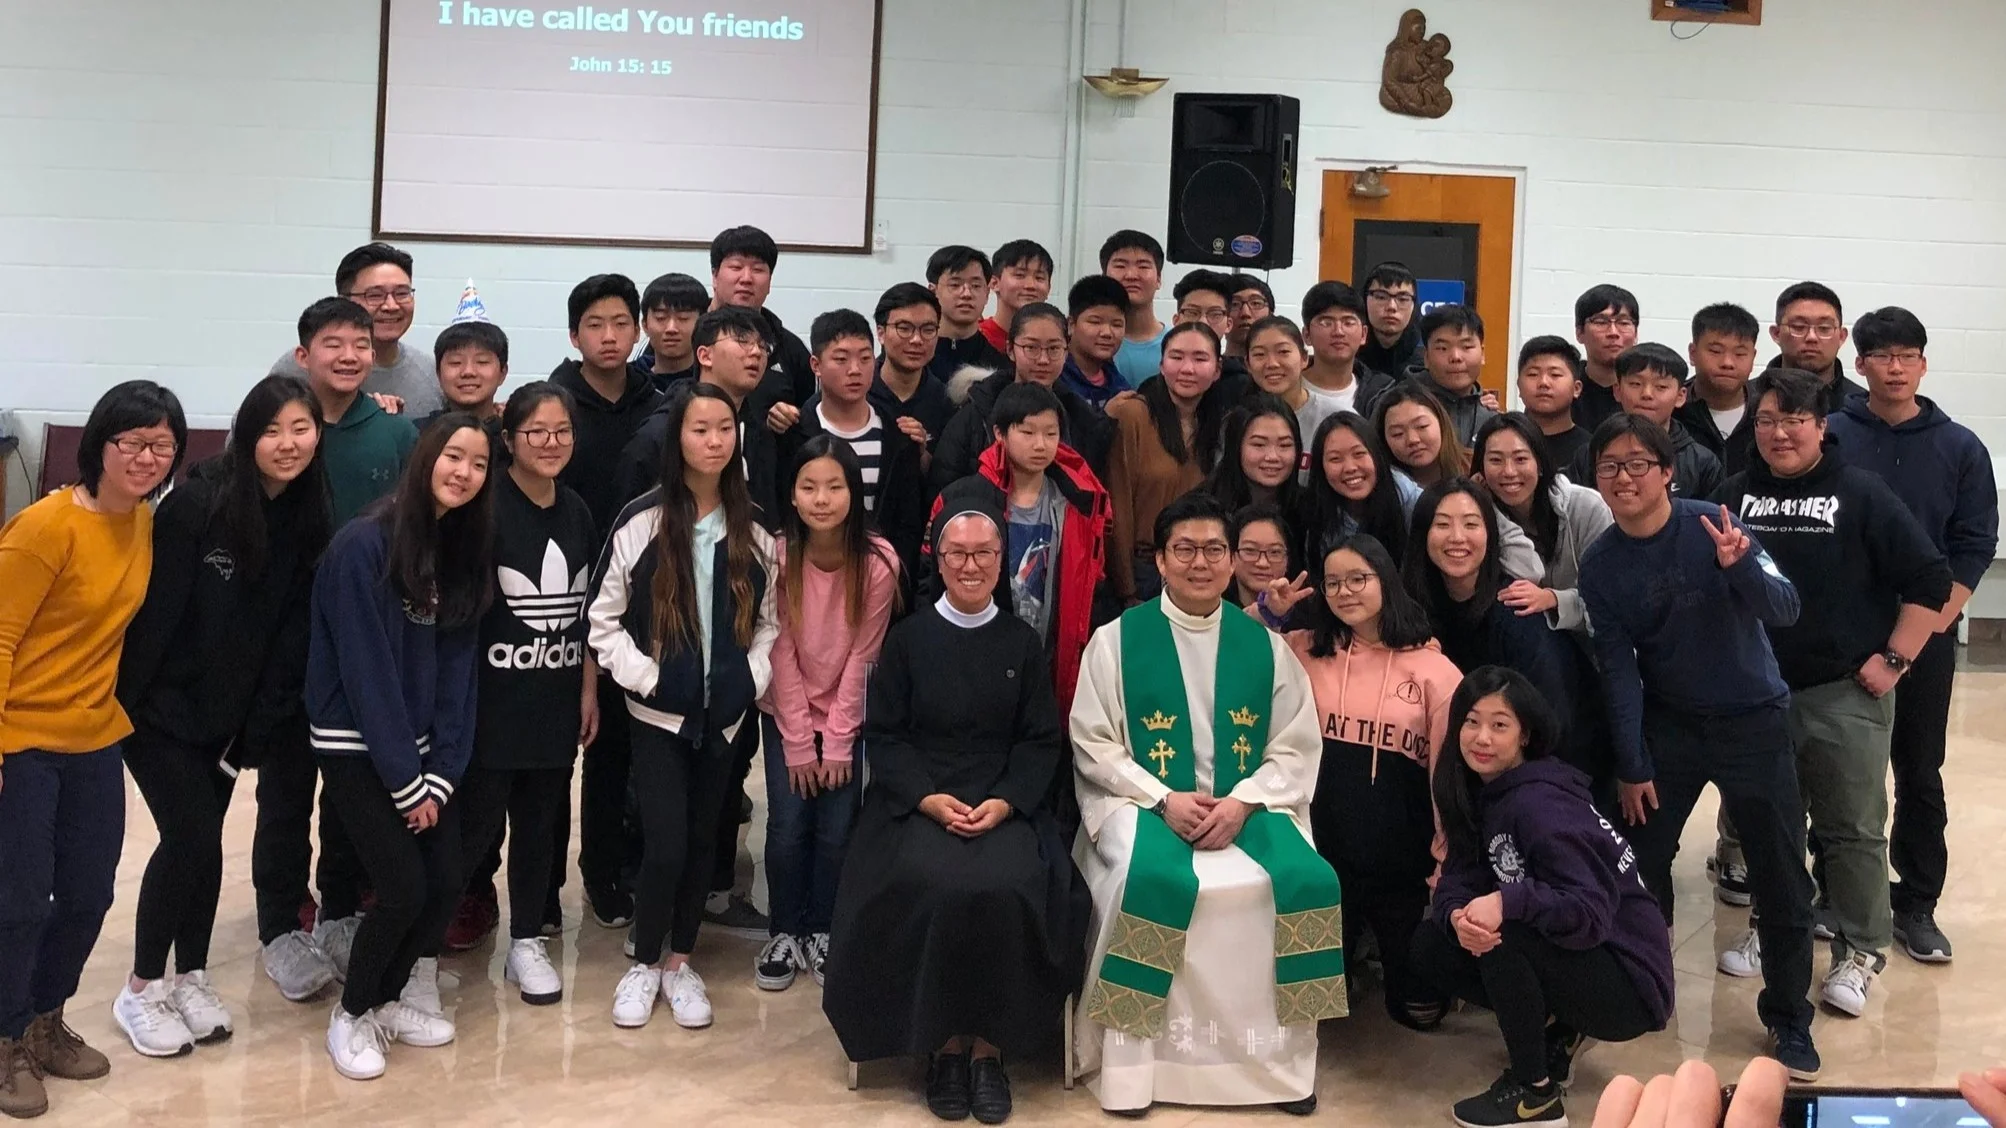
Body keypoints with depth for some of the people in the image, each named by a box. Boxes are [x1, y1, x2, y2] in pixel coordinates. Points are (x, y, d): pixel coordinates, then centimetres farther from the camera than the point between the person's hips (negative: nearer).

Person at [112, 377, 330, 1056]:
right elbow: (153, 608, -18)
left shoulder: (309, 523, -3)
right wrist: (122, 705, -16)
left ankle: (191, 979, 27)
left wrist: (256, 727, -1)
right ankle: (142, 990, 10)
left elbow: (290, 632, 0)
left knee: (201, 840, 12)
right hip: (161, 705, -5)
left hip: (228, 713, 5)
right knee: (193, 839, -7)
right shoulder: (197, 503, -19)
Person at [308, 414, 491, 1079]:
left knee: (447, 884, 2)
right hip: (356, 747, -7)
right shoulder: (364, 544, -17)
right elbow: (366, 669, -19)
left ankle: (387, 1000, 26)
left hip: (421, 748, 7)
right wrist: (404, 780, -16)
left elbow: (456, 667, 3)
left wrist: (441, 772, -4)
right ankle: (351, 1015, 14)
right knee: (403, 889, -10)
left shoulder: (462, 551, 5)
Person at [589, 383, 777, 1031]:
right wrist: (647, 679, -12)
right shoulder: (642, 521, -9)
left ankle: (681, 961, 27)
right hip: (658, 712, -3)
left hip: (724, 713, 3)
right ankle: (644, 963, 16)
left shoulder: (753, 530, 2)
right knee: (664, 846, -6)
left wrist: (752, 680, -4)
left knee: (703, 839, 11)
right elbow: (604, 619, -5)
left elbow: (767, 619, 9)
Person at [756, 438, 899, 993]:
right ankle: (783, 933, 17)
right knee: (788, 828, -3)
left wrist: (837, 743, -10)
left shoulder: (878, 562, -18)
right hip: (786, 714, 0)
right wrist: (799, 744, -11)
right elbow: (782, 653, -12)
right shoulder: (778, 556, -16)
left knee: (836, 832, -2)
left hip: (849, 717, 0)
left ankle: (819, 932, 20)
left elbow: (862, 656, -12)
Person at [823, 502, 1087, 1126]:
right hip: (918, 804, -1)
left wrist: (1004, 802, -10)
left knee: (1009, 888, -29)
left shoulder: (1022, 641, 11)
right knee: (936, 888, -31)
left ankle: (989, 1046, -15)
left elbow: (1040, 741, 7)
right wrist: (929, 799, -12)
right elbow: (884, 735, 4)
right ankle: (945, 1043, -14)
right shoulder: (906, 639, 8)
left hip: (1006, 807, 1)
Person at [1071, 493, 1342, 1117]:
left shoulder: (1266, 646, 10)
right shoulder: (1116, 640, 4)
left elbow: (1294, 749, 5)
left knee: (1304, 879, -25)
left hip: (1248, 807, 2)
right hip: (1142, 803, -2)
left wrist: (1243, 803, -13)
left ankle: (1277, 1054, -9)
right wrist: (1163, 800, -14)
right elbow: (1093, 744, 0)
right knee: (1148, 878, -34)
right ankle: (1134, 1059, -21)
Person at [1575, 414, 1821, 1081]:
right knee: (1639, 861, 6)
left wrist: (1740, 566, -42)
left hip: (1752, 720, -2)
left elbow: (1785, 611, -22)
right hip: (1666, 723, 3)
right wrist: (1631, 766, -5)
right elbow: (1618, 668, -4)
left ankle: (1788, 1021, 19)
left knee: (1782, 881, 1)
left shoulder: (1712, 526, -15)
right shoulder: (1600, 564, -6)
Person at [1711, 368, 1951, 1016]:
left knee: (1852, 828, 3)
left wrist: (1894, 660, -9)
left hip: (1846, 694, -3)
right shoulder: (1736, 495, 5)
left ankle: (1860, 950, 15)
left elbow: (1930, 580, -5)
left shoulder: (1861, 495, -5)